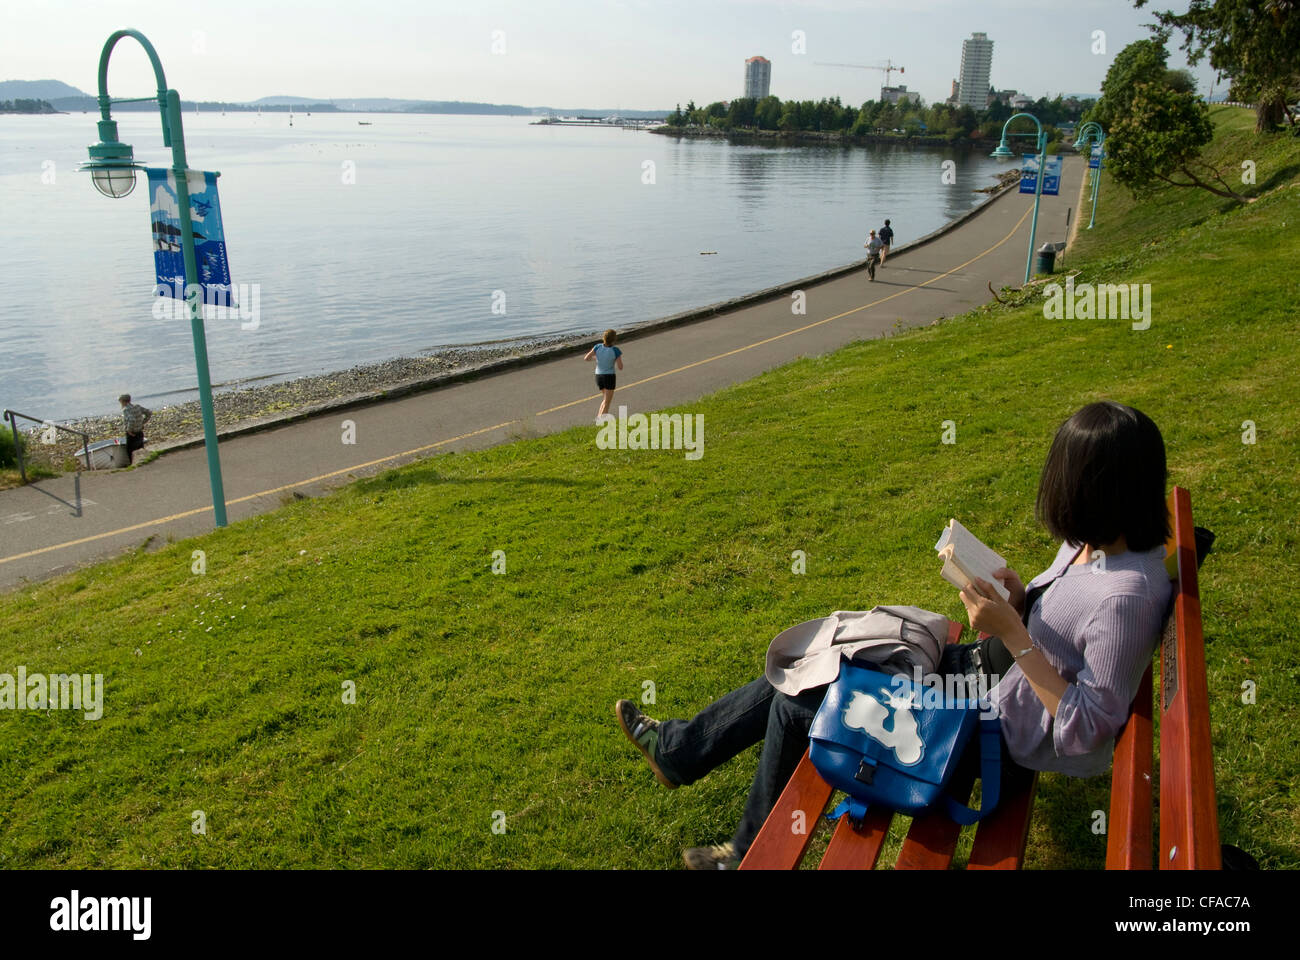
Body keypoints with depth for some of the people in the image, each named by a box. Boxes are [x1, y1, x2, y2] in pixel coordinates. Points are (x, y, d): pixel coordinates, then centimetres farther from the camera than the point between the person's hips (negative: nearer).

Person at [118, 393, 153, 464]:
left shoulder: (126, 410, -17)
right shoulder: (137, 406, 4)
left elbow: (132, 420, -34)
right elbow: (150, 412, 7)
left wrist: (129, 430, -20)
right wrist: (143, 422, 8)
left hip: (132, 435, -7)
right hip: (140, 433, 7)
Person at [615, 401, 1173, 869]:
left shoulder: (1127, 595, -30)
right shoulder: (1089, 542, -3)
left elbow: (1087, 729, -27)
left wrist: (1010, 632, -31)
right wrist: (1018, 600, -10)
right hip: (977, 669, 9)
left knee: (796, 706, -2)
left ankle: (754, 854, 27)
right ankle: (679, 750, 27)